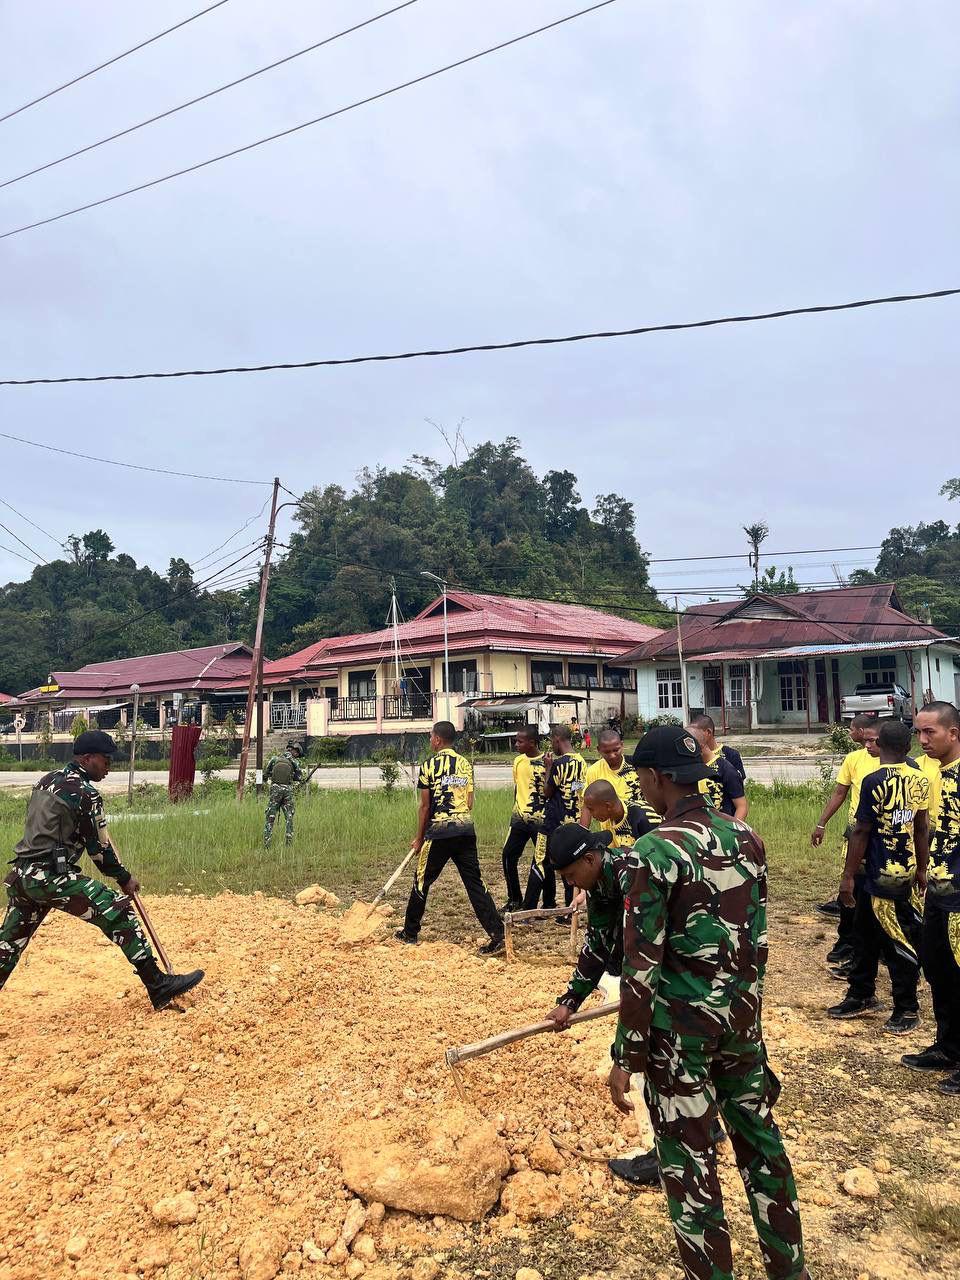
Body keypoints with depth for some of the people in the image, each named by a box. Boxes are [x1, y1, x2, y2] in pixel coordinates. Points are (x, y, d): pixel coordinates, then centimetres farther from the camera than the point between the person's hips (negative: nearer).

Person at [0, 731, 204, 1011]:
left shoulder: (47, 780, 14)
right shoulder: (85, 792, -11)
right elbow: (98, 847, -8)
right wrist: (124, 878, 5)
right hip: (51, 876, -9)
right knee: (117, 911, -8)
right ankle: (159, 986, -10)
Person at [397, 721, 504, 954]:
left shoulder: (429, 765, -4)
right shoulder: (466, 764, 10)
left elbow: (425, 806, -2)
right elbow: (470, 803, 9)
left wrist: (419, 838, 8)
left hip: (440, 831, -4)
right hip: (466, 830, 4)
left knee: (422, 881, 12)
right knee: (475, 883, 4)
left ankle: (410, 932, 25)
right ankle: (497, 934, -3)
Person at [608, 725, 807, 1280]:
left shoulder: (658, 850, -20)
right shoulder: (747, 837, -1)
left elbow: (641, 963, -18)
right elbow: (758, 937, 9)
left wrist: (627, 1057, -11)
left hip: (680, 1026, -6)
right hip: (742, 1016, 6)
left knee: (690, 1158, 9)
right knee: (760, 1136, 21)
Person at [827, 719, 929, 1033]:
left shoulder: (875, 781, -19)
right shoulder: (919, 778, 3)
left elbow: (861, 832, -17)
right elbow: (921, 828, 10)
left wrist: (848, 876, -11)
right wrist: (921, 869, 19)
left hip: (882, 874, -8)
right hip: (906, 869, 8)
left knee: (895, 940, 5)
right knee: (864, 932, 18)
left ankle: (907, 1009, 18)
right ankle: (861, 995, 28)